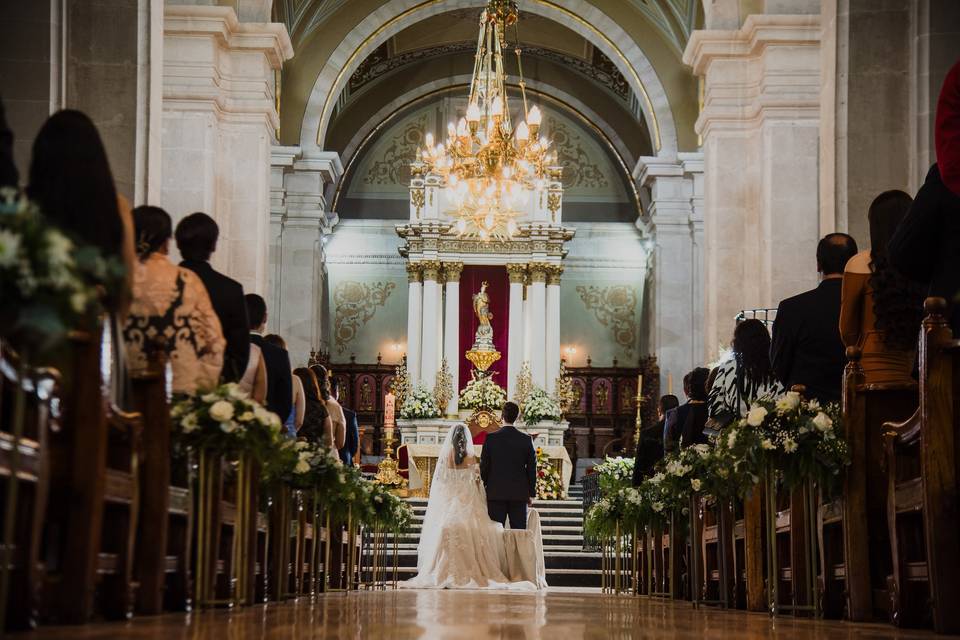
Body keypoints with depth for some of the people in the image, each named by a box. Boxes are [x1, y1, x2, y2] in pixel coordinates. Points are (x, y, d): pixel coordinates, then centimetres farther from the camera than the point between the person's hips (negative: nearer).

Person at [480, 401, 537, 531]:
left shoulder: (491, 438, -4)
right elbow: (531, 468, 3)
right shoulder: (526, 440, -1)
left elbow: (484, 466, 0)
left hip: (496, 493, -1)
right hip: (519, 494, 1)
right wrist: (531, 493, 10)